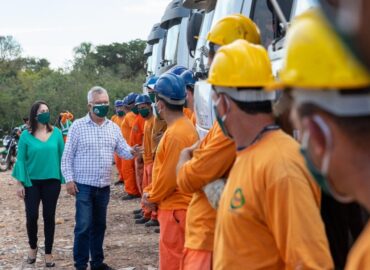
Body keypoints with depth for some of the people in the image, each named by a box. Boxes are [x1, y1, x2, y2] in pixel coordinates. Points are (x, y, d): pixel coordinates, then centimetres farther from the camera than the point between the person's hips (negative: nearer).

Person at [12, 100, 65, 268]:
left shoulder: (56, 133, -1)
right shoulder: (26, 135, -5)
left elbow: (62, 156, 3)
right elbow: (21, 160, -3)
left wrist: (65, 179, -1)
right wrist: (20, 183, -6)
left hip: (52, 182, 1)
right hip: (32, 182, -1)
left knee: (49, 217, 7)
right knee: (31, 217, -1)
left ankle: (48, 253, 20)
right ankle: (33, 247, 25)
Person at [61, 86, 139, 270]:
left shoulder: (113, 127, 7)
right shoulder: (78, 126, -6)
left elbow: (122, 151, 7)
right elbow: (67, 156, -5)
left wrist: (132, 152, -16)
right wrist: (69, 179, -11)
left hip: (104, 186, 5)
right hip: (83, 185, -5)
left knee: (99, 225, 13)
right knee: (83, 226, -7)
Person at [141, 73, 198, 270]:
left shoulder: (176, 133, -21)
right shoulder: (181, 126, 12)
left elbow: (170, 175, -20)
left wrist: (152, 198, -6)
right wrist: (152, 194, 11)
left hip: (176, 208, -10)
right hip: (176, 205, 10)